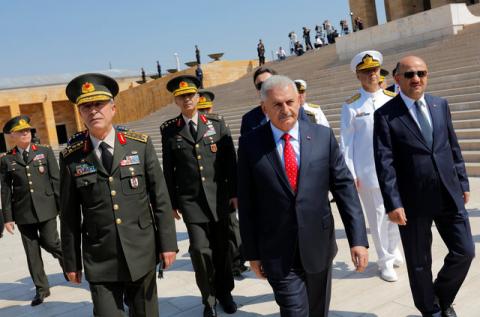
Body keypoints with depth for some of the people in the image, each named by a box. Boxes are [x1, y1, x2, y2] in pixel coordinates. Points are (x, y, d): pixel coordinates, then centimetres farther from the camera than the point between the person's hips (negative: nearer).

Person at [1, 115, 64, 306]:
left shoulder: (45, 152, 4)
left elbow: (56, 180, 2)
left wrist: (62, 206, -1)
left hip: (46, 208, -1)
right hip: (23, 212, 1)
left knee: (50, 242, -5)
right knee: (32, 252, 6)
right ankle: (41, 289, 19)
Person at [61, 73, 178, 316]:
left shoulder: (140, 144, -2)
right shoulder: (71, 157, -2)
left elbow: (160, 197, -1)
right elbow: (69, 214, 3)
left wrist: (168, 242, -2)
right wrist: (71, 261, 6)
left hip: (141, 252, 1)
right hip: (99, 260, 0)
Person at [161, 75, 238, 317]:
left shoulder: (216, 123, 3)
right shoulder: (169, 129, 2)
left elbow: (230, 159, 3)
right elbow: (168, 169, 3)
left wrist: (234, 192, 0)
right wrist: (171, 201, 2)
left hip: (219, 196, 1)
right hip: (190, 199, -1)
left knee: (221, 247, 10)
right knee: (200, 249, -7)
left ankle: (224, 292, 33)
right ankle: (208, 298, 16)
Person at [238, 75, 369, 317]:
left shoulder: (323, 136, -3)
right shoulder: (250, 145, -7)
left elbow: (344, 187, -3)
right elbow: (246, 204, -3)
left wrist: (358, 239, -8)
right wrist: (252, 253, 0)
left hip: (319, 245, 3)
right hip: (277, 252, -2)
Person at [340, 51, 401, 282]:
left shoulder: (393, 100, 5)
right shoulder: (351, 106, -3)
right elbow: (345, 143, -3)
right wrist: (350, 175, -7)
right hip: (368, 172, -3)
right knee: (378, 216, 6)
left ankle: (393, 250, 38)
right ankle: (385, 261, 22)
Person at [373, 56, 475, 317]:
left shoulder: (440, 105, 9)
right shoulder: (385, 115, -7)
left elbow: (453, 146, 14)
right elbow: (384, 163, -12)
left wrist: (462, 182, 13)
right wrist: (392, 203, -16)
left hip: (449, 195, 4)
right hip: (413, 200, -4)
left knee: (465, 252, 8)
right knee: (419, 262, 10)